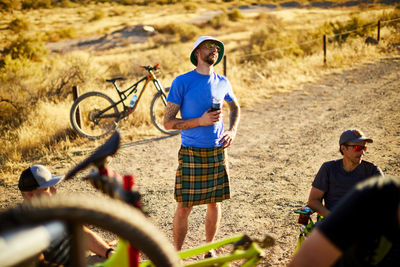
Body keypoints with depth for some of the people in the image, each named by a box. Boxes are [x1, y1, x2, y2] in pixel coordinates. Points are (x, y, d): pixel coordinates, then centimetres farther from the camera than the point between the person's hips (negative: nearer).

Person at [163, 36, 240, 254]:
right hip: (191, 153, -4)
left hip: (217, 151, 4)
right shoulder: (182, 82, -7)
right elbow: (168, 122, -8)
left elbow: (235, 108, 26)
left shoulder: (222, 82, 6)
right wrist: (201, 121, -18)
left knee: (214, 202, 13)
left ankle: (210, 248, 32)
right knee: (184, 207, 0)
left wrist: (232, 130, 7)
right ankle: (176, 254, 19)